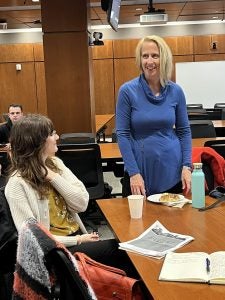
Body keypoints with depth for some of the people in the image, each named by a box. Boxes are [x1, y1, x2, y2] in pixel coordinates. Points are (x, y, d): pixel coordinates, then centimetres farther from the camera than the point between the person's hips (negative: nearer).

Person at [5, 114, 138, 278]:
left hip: (78, 236, 6)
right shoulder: (18, 184, -15)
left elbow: (82, 204, -3)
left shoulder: (55, 163, 4)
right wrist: (77, 240, -16)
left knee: (121, 250, -16)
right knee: (119, 250, -16)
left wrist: (54, 177, -13)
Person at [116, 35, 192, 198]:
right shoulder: (127, 91, -8)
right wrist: (133, 172, -13)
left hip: (172, 171, 2)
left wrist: (187, 165, -4)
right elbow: (122, 134, -8)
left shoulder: (175, 91, 0)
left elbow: (184, 130, 6)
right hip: (140, 168, -2)